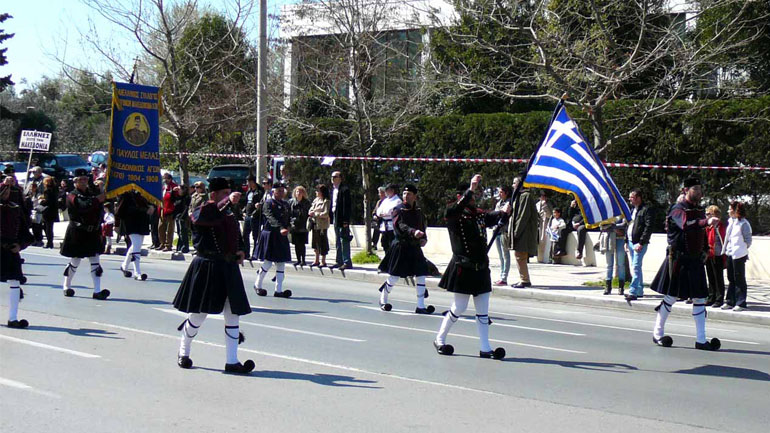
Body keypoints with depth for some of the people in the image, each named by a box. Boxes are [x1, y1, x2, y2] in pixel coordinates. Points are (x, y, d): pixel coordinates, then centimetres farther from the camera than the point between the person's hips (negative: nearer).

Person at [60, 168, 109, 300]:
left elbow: (99, 211, 17)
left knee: (95, 262, -3)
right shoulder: (72, 196, -5)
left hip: (93, 233, 5)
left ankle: (97, 291, -7)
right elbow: (82, 206, -26)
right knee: (74, 262, 5)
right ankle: (66, 286, 25)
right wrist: (97, 200, -32)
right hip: (77, 234, -5)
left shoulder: (92, 194, 13)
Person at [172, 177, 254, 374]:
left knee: (234, 314, 3)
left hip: (229, 267, 7)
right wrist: (228, 202, -33)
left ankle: (232, 361, 6)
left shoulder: (228, 212, 15)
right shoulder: (201, 212, -7)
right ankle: (183, 353, 24)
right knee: (199, 313, 3)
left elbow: (236, 232, 26)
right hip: (207, 267, -7)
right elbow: (209, 217, -31)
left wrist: (240, 250, 8)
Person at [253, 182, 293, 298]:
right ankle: (257, 285, 17)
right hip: (270, 235, -6)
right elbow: (271, 218, -22)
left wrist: (287, 228, -3)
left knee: (281, 263, 3)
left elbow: (289, 218, 18)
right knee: (268, 262, -4)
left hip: (282, 237, 6)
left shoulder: (286, 204, 14)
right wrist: (281, 228, -37)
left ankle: (278, 290, 6)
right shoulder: (268, 203, -8)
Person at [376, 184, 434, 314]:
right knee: (394, 277, 1)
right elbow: (400, 225, -23)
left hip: (415, 247, 5)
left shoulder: (418, 212, 10)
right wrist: (413, 232, -39)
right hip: (400, 247, -5)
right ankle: (383, 300, 24)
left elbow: (422, 226, 21)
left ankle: (420, 306, 5)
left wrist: (423, 238, 1)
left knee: (421, 275, 0)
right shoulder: (399, 209, -7)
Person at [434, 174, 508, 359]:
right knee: (458, 308, 1)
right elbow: (454, 210, -29)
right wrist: (471, 190, -35)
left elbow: (494, 218, 2)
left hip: (481, 269, 6)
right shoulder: (454, 215, -8)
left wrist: (505, 213, -21)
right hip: (463, 269, -6)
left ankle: (485, 348, 12)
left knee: (483, 311, 7)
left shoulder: (479, 215, 12)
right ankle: (439, 340, 19)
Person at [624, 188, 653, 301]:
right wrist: (626, 242, 15)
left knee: (636, 267, -13)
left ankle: (633, 292, -15)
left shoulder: (646, 210, -10)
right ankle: (640, 291, 21)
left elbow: (648, 227, -16)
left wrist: (641, 243, -19)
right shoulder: (632, 210, 18)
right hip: (631, 242, 9)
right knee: (635, 268, 13)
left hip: (639, 244, -9)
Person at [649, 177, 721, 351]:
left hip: (696, 261, 7)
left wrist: (705, 251, 11)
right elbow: (686, 224, -30)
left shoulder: (699, 211, 14)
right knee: (671, 298, 1)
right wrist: (707, 221, -44)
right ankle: (658, 333, 16)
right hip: (678, 260, -7)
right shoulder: (678, 209, -10)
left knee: (699, 299, 3)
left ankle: (701, 340, 6)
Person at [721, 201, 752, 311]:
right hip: (730, 254, 8)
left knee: (739, 279, -3)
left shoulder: (744, 223, -11)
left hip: (739, 255, -8)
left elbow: (748, 241, -9)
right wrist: (725, 250, 13)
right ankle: (730, 302, 18)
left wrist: (742, 249, -3)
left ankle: (741, 303, 1)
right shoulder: (730, 221, 12)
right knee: (731, 279, 12)